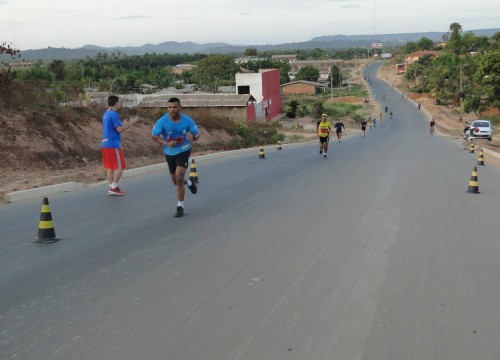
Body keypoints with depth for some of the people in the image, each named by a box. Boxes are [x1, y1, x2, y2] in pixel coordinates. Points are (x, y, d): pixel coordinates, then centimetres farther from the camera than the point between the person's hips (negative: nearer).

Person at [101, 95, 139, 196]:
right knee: (119, 167, -2)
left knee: (110, 167, 11)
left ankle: (111, 187, 13)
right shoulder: (113, 114, -15)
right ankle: (114, 187, -2)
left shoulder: (106, 114, 14)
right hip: (113, 145, -9)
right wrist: (130, 123, -8)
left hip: (105, 144, 9)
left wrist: (124, 123, 26)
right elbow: (120, 129, -19)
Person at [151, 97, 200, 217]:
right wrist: (166, 143, -24)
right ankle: (189, 182, 50)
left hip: (183, 152, -3)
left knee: (179, 177, -19)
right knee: (176, 181, 14)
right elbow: (153, 136, -8)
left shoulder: (187, 120, -15)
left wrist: (193, 137, -30)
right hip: (169, 153, 3)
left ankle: (180, 206, -4)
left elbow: (197, 134, -5)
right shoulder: (162, 121, -16)